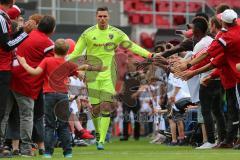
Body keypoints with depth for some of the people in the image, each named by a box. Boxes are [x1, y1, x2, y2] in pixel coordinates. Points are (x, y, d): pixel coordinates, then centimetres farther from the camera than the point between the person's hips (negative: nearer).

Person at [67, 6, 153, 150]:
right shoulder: (88, 33, 0)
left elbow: (132, 46, 7)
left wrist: (149, 55, -1)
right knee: (95, 108, -2)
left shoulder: (116, 33, 4)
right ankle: (98, 133, 24)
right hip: (93, 75, 0)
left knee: (106, 107, -10)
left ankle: (102, 140, -9)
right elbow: (76, 53, 0)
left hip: (109, 75, 0)